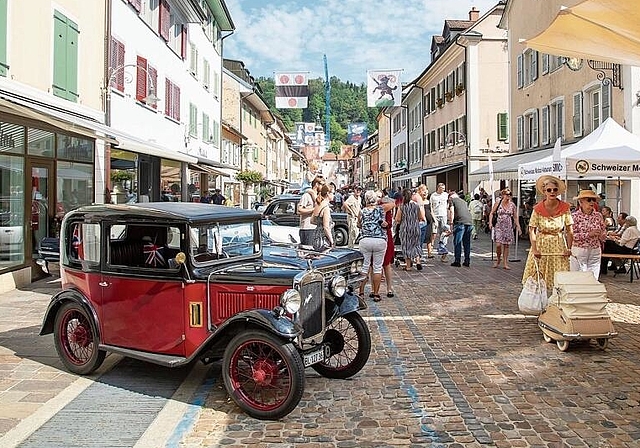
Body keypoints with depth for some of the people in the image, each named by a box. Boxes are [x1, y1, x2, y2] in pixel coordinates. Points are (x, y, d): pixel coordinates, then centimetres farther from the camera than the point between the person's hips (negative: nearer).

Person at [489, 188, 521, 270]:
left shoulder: (512, 205, 5)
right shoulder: (498, 203, 0)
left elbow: (515, 217, 10)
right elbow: (492, 213, 4)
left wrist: (518, 227, 2)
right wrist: (490, 222, -9)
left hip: (508, 227, 2)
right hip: (499, 226, -2)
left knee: (506, 245, 5)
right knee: (498, 244, -11)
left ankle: (505, 263, 13)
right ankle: (498, 259, 14)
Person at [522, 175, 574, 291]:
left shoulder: (565, 207, -4)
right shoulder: (538, 208, -7)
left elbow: (569, 230, 0)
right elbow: (532, 230, -8)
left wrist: (569, 248, -8)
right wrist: (534, 249, -17)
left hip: (559, 245, 1)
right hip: (541, 244, -1)